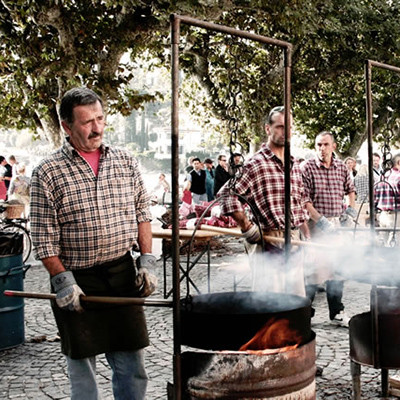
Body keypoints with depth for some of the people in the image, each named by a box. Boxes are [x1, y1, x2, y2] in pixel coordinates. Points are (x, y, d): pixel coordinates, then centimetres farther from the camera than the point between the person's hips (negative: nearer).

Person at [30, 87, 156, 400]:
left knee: (132, 366, 10)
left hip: (123, 276, 3)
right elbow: (44, 237, -6)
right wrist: (63, 281, -12)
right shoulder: (48, 174, -6)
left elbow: (142, 214, 10)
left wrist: (147, 262, 2)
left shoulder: (126, 162, 5)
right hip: (77, 282, -2)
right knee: (81, 366, 11)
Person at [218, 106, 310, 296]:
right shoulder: (256, 163, -9)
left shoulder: (294, 165, 15)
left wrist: (307, 236, 20)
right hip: (268, 245, -7)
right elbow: (227, 194, -15)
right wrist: (247, 227, -17)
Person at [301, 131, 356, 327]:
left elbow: (350, 189, 25)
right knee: (314, 269, -6)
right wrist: (319, 220, -21)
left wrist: (351, 207, 9)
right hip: (315, 224, -5)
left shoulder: (342, 167, 8)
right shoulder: (307, 167, -8)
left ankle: (336, 312, 24)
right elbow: (304, 199, -13)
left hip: (336, 224, 6)